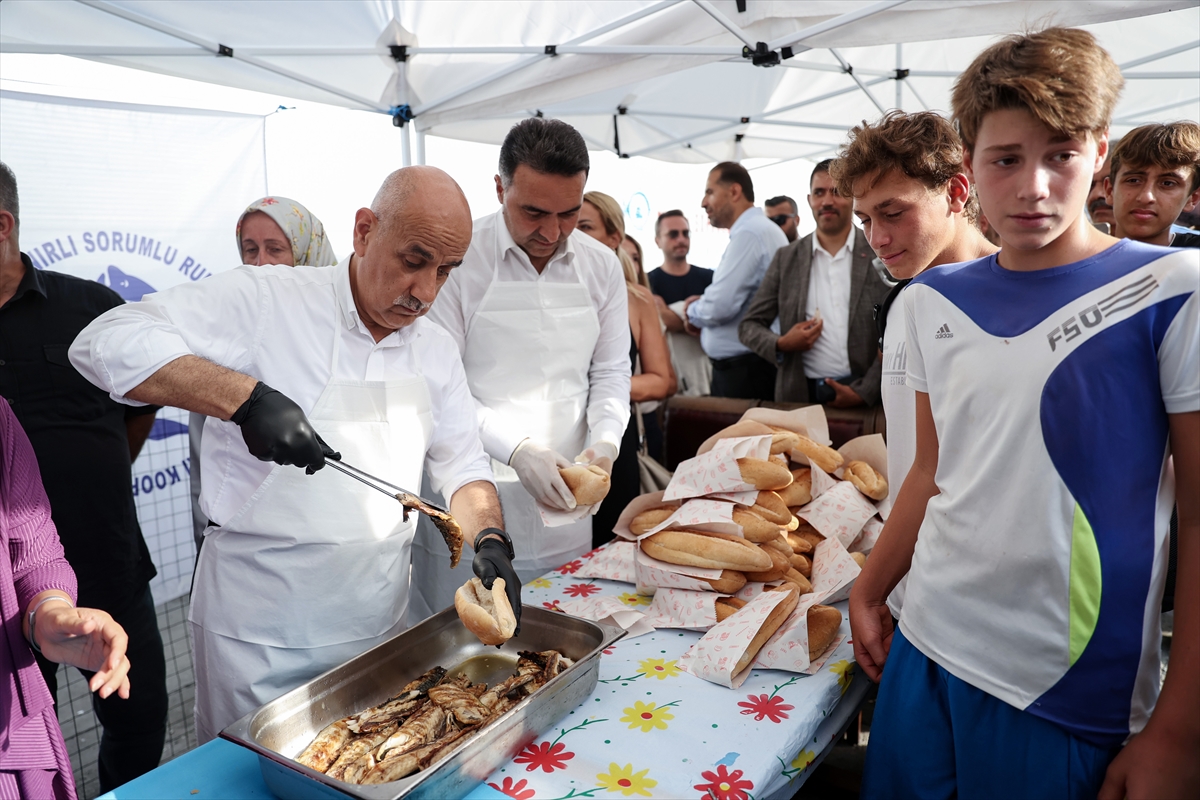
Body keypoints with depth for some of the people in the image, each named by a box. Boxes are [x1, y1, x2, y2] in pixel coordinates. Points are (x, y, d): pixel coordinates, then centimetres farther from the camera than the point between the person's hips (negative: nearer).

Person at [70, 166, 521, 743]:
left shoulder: (436, 350, 4)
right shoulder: (265, 300, -13)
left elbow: (463, 466, 8)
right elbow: (108, 343, -20)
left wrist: (490, 541, -11)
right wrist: (246, 397, -32)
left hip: (379, 621, 5)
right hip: (257, 631, -4)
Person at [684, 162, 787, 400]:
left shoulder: (749, 232, -17)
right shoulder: (762, 228, 15)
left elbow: (719, 307, -24)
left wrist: (692, 312, -3)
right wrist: (703, 305, 6)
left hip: (743, 371, -10)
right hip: (749, 365, 10)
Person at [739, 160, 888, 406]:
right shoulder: (786, 259, 5)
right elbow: (749, 325, 8)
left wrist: (863, 392, -12)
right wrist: (781, 345, -11)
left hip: (867, 398, -1)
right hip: (800, 396, 2)